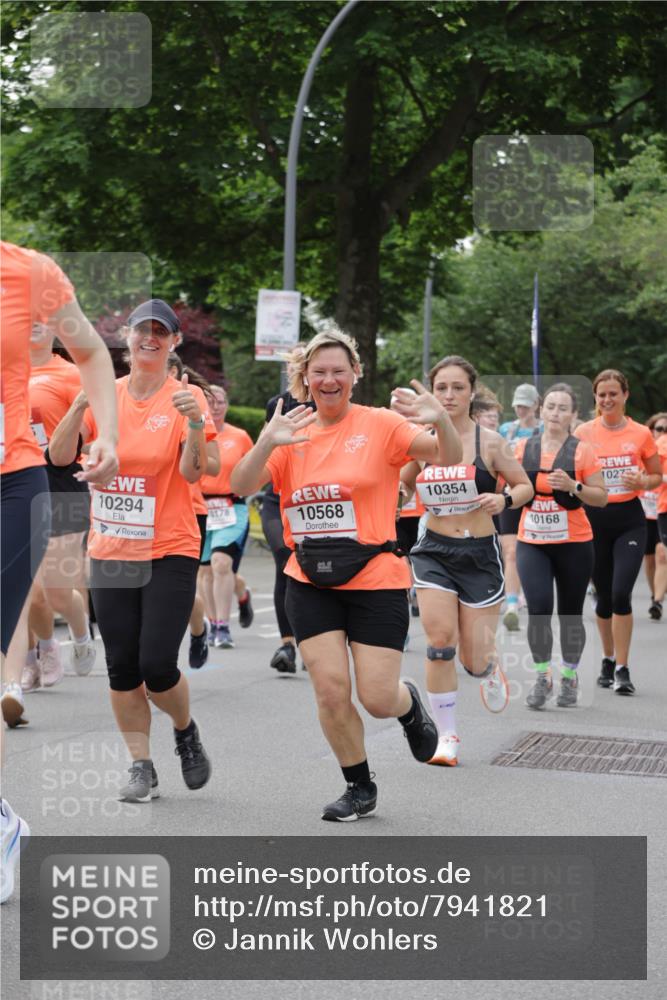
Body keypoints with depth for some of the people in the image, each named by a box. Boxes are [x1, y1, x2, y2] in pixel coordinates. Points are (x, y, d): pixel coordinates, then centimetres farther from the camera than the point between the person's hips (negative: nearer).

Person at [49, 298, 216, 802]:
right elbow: (60, 457, -3)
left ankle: (186, 731, 22)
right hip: (110, 553, 3)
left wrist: (195, 422, -28)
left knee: (157, 666, -9)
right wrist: (81, 404, -17)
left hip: (169, 552, -3)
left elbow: (194, 472, -13)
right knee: (122, 667, 4)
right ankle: (142, 767, 17)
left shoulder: (186, 397, -4)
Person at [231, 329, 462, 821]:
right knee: (330, 689, -3)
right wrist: (266, 442, -25)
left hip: (376, 578, -3)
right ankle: (360, 788, 19)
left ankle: (410, 703, 34)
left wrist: (441, 420, -34)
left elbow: (449, 457, -13)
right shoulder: (292, 434, 5)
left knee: (377, 698, -4)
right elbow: (243, 486, -7)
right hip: (310, 582, 3)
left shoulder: (380, 424, -3)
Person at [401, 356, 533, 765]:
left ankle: (489, 667, 41)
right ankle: (447, 737, -2)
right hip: (435, 551, 1)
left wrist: (504, 500, -17)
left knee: (474, 660, 1)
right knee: (440, 639, -16)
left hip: (481, 553, -1)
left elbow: (526, 486, 4)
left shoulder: (489, 442, -5)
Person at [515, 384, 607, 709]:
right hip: (531, 544, 1)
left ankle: (570, 677, 25)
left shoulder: (581, 451, -4)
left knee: (570, 614, 7)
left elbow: (601, 498, -4)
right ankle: (542, 677, 1)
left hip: (574, 544, -1)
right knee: (538, 608, -14)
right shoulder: (523, 448, 3)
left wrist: (573, 487, -19)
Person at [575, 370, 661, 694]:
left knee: (621, 594, -13)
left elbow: (657, 475, 10)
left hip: (629, 519, -1)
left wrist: (643, 482, -11)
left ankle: (623, 669, -3)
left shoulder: (641, 434, 0)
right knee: (603, 596, 9)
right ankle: (608, 660, 30)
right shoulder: (583, 433, 0)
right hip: (594, 519, 1)